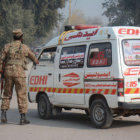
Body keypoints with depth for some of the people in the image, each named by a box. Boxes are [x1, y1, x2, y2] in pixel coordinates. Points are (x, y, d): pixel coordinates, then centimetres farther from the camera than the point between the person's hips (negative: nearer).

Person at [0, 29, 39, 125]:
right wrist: (37, 62, 38)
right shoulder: (25, 47, 4)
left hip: (8, 72, 3)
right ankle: (23, 118, 1)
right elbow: (34, 58, 17)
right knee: (22, 95, 2)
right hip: (19, 73, -3)